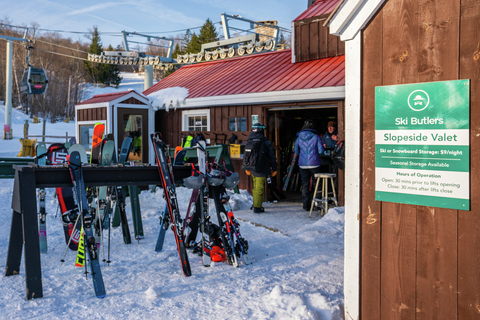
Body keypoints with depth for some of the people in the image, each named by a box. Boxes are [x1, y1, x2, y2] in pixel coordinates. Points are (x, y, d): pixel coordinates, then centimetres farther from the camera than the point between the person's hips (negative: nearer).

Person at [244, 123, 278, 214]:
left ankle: (256, 204, 29)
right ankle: (257, 207, -2)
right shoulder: (266, 142, -10)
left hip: (253, 169, 6)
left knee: (255, 188, 18)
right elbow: (272, 157, -7)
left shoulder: (249, 142, 6)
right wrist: (274, 169, 2)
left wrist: (247, 168, 26)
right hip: (261, 170, -6)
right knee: (259, 188, -3)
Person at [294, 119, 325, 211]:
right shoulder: (316, 137, -6)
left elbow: (296, 151, 8)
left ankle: (306, 205, 10)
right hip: (314, 164, -2)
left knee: (305, 184, 8)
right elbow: (321, 151, -7)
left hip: (302, 165, 2)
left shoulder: (299, 138, 2)